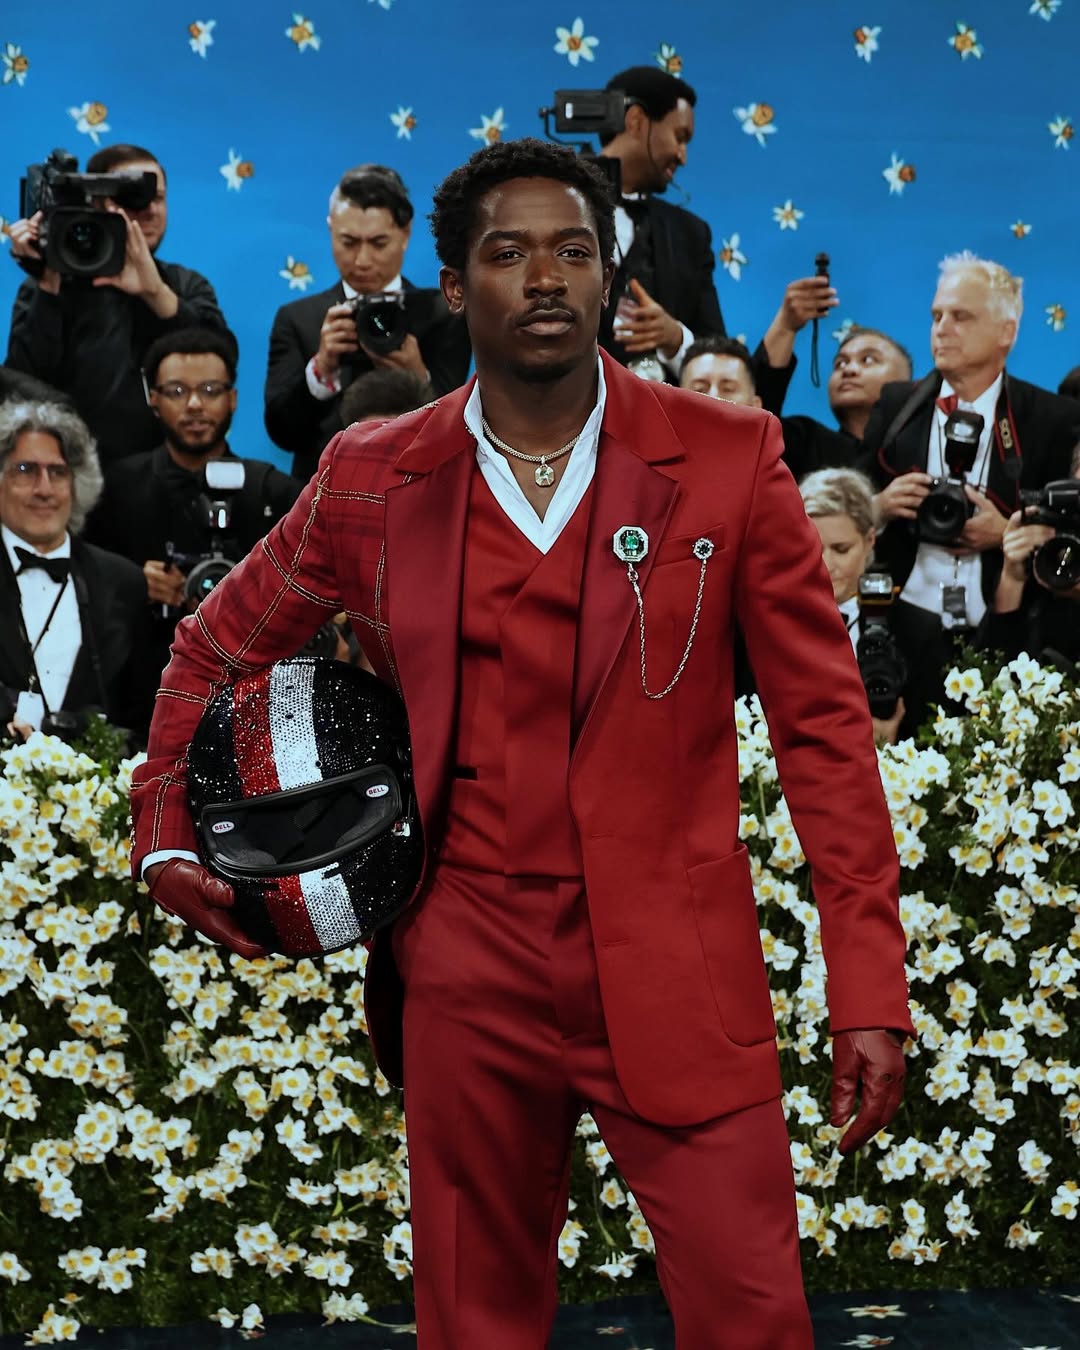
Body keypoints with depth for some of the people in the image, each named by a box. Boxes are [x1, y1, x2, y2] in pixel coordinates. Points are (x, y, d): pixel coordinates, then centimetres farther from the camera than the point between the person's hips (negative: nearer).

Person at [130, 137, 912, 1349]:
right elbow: (216, 650, 19)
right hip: (466, 972, 2)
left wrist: (868, 988, -6)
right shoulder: (372, 479, 3)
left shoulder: (729, 461, -2)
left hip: (676, 976, -1)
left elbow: (822, 723, -2)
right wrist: (164, 839, 6)